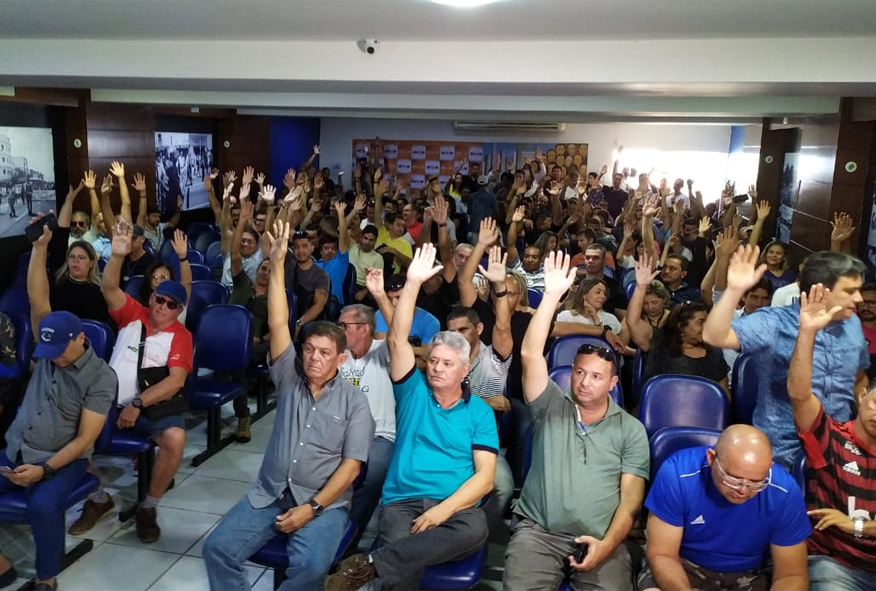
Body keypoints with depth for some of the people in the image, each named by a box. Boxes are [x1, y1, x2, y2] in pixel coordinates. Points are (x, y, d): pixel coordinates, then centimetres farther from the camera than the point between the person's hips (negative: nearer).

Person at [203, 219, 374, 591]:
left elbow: (351, 466, -6)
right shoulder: (289, 379, 5)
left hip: (325, 501, -3)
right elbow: (278, 325, -6)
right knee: (218, 548, -16)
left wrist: (312, 508, -16)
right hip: (269, 494, 3)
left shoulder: (354, 401, -2)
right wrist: (278, 263, -15)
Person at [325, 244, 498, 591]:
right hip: (402, 501, -1)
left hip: (456, 506, 1)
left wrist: (443, 510, -15)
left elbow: (485, 475, 0)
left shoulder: (479, 412, 10)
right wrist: (413, 282, -9)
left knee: (475, 530, -36)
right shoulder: (414, 392, 12)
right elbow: (397, 340, -1)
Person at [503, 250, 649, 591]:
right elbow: (530, 355, -7)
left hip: (601, 540, 1)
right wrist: (552, 295, -13)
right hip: (537, 531, 0)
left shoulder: (631, 430, 9)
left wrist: (606, 544, -12)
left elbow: (631, 497, 4)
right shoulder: (551, 408, 7)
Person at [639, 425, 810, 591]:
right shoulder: (677, 473, -24)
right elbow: (662, 554, -17)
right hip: (686, 567, -1)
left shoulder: (785, 492, -19)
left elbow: (792, 574, -11)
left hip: (752, 575, 2)